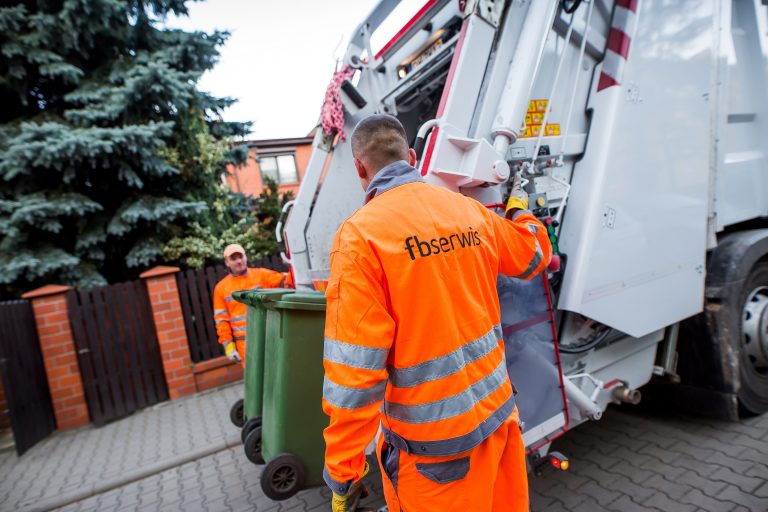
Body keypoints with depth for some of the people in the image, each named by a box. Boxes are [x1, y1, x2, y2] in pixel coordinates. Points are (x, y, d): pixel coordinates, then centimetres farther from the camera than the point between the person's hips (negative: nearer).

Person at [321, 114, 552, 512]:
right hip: (498, 409, 6)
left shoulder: (360, 234, -19)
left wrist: (342, 474, -9)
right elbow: (534, 255, 16)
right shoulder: (470, 211, -2)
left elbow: (354, 370, -21)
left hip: (432, 438, -5)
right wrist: (519, 207, 34)